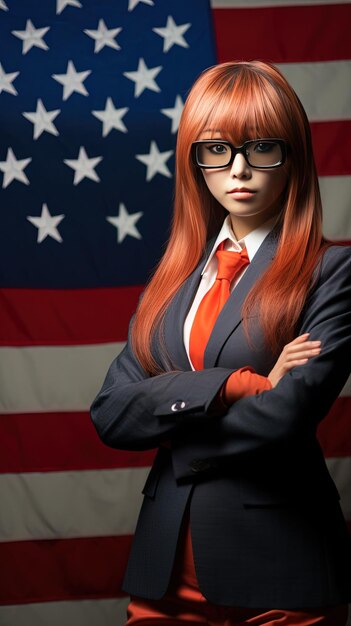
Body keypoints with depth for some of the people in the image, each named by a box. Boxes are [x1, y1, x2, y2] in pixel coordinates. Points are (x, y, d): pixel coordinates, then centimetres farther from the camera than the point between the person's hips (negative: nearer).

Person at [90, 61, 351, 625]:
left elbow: (285, 417, -20)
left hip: (278, 577, -4)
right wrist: (239, 384, -14)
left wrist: (168, 421, -4)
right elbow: (109, 414, -2)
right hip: (166, 564, 5)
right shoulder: (177, 273, 10)